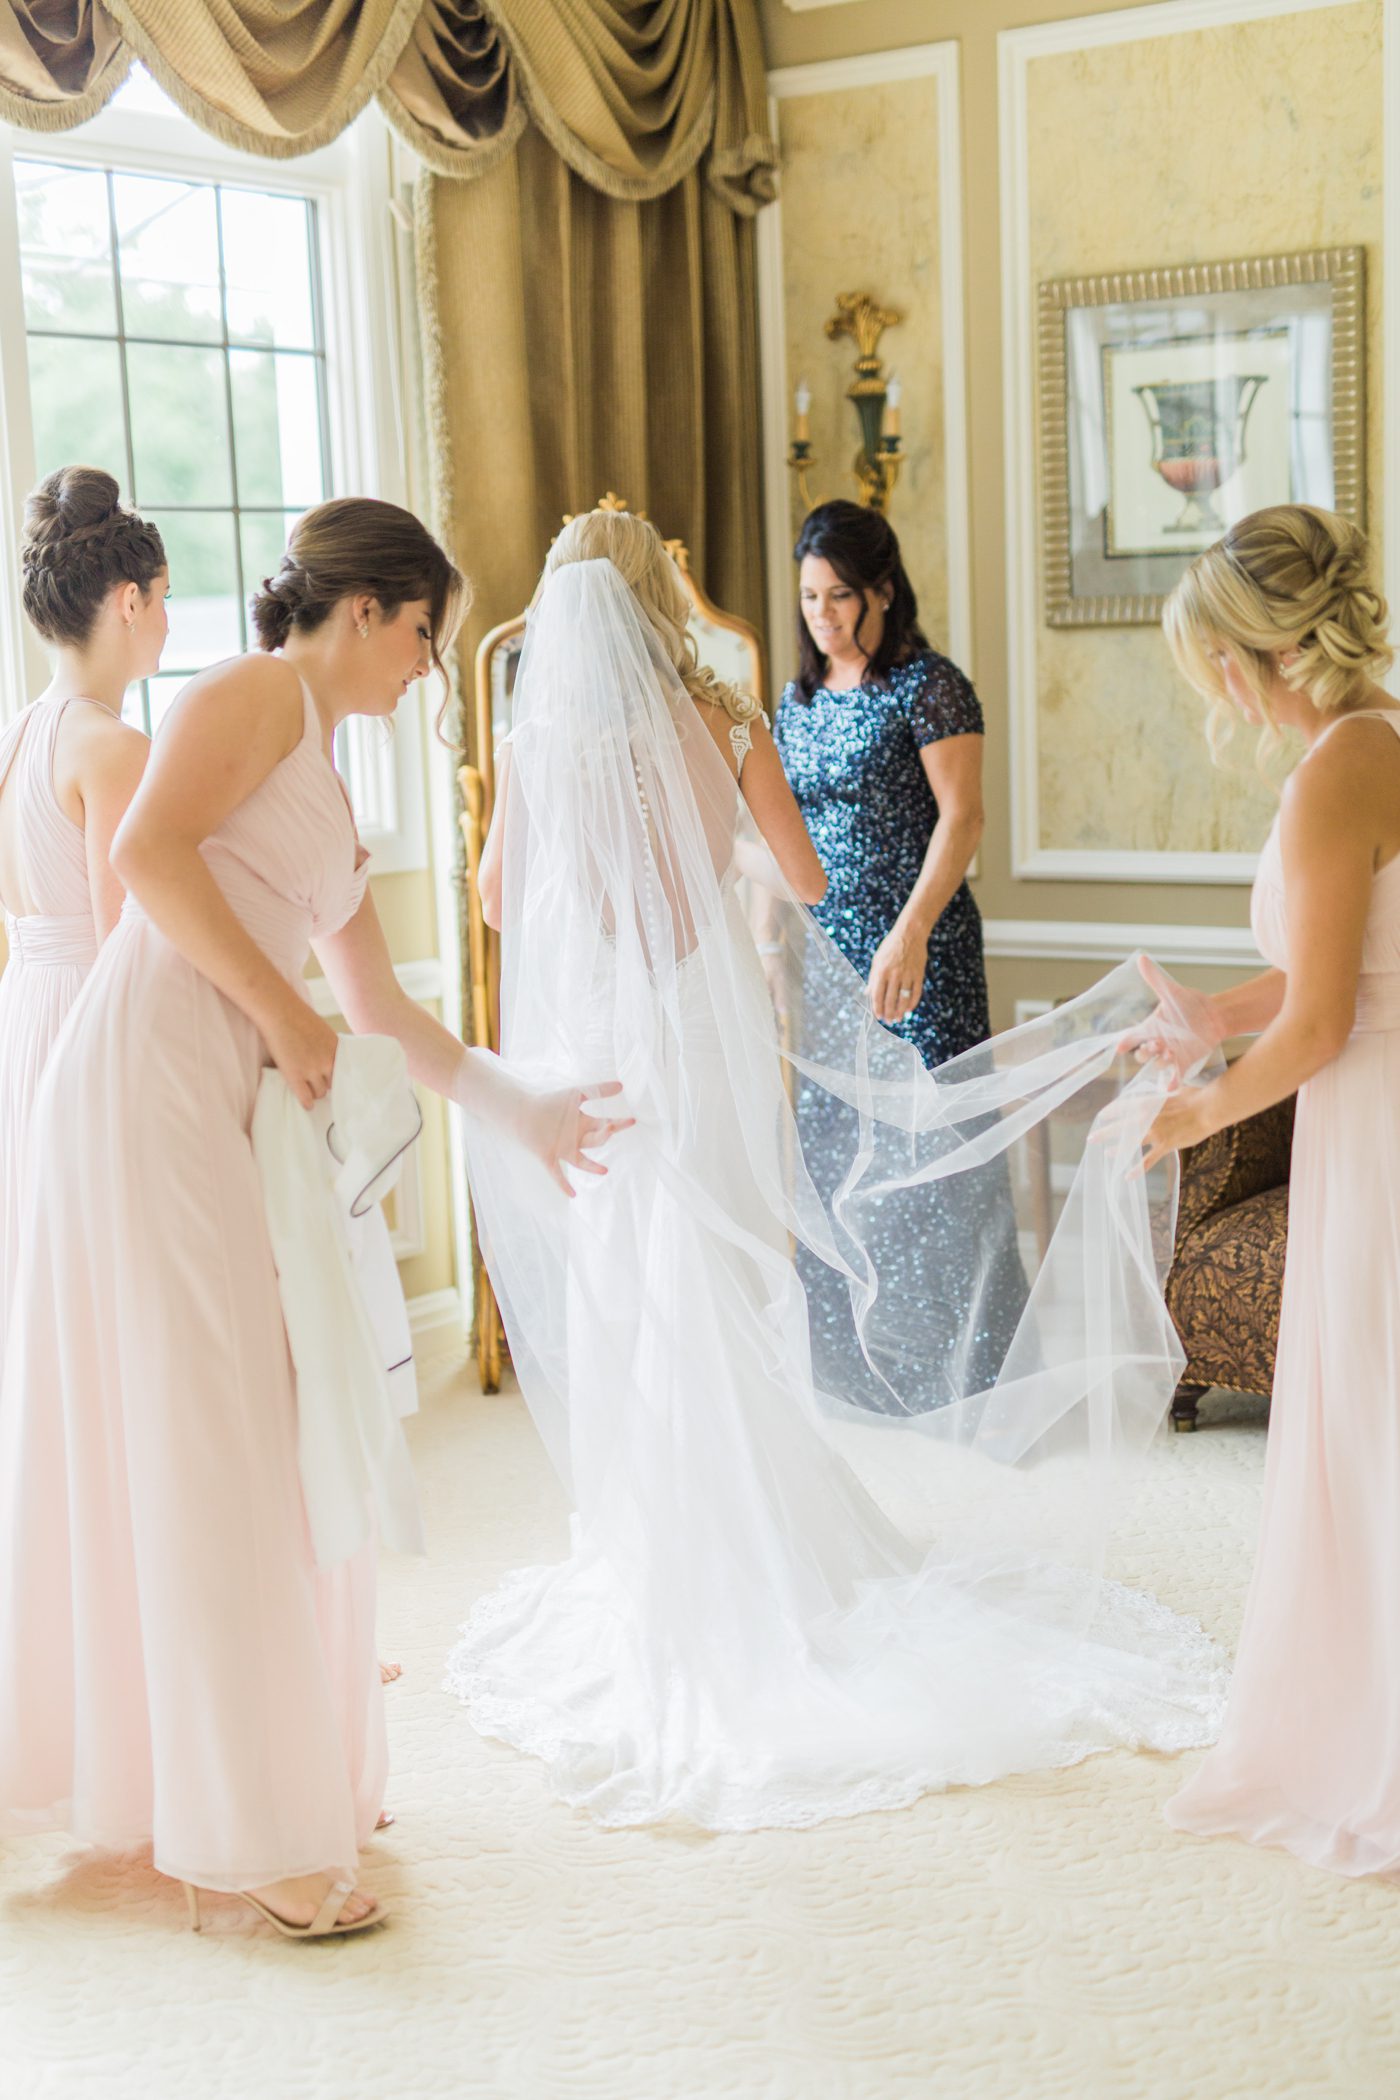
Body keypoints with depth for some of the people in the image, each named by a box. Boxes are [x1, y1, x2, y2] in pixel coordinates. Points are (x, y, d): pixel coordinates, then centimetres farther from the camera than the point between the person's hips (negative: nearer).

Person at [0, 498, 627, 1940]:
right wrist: (278, 1009, -11)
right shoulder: (255, 692, -1)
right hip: (145, 1076, -9)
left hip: (222, 1111, 9)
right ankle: (249, 1833, 2)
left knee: (238, 1445, 12)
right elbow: (148, 853, -18)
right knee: (201, 1442, -6)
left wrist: (521, 1111, 34)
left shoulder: (325, 785, 25)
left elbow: (383, 1009, 30)